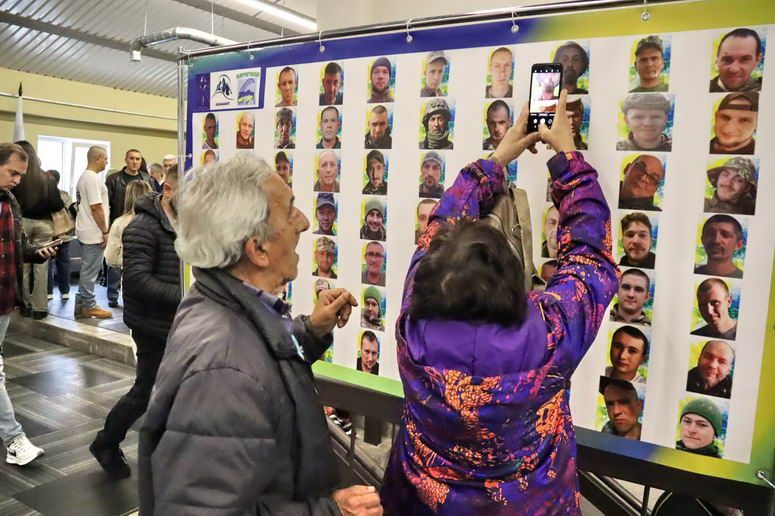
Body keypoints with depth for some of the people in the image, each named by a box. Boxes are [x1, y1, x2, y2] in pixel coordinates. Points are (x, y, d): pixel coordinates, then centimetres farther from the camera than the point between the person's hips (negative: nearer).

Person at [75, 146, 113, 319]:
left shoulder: (84, 177, 16)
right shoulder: (93, 178, -15)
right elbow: (96, 208, -20)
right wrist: (105, 231, -15)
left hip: (86, 232, 10)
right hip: (94, 233, -10)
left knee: (87, 270, 14)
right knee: (90, 271, -3)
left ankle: (81, 305, 19)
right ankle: (89, 306, 5)